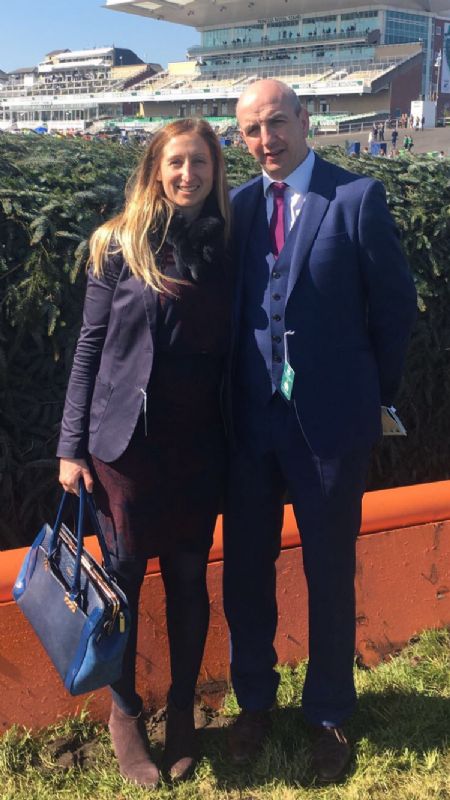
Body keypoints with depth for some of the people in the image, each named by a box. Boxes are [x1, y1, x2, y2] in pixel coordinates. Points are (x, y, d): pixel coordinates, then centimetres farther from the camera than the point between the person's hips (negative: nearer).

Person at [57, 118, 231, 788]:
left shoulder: (224, 248, 3)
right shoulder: (120, 245, -3)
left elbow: (229, 349, 5)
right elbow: (91, 347, -2)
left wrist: (238, 439, 2)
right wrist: (72, 446, -4)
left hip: (200, 446, 2)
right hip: (128, 440, -2)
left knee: (189, 578, 11)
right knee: (124, 576, 8)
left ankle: (182, 711, 30)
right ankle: (125, 711, 28)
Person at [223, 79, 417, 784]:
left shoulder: (358, 198, -7)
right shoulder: (237, 205, 5)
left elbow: (395, 303, -2)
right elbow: (227, 306, 11)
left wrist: (375, 396, 4)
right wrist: (227, 400, 6)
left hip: (330, 421, -3)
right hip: (251, 420, 4)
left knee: (330, 573, 10)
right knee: (245, 567, 14)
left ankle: (328, 713, 31)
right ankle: (254, 700, 36)